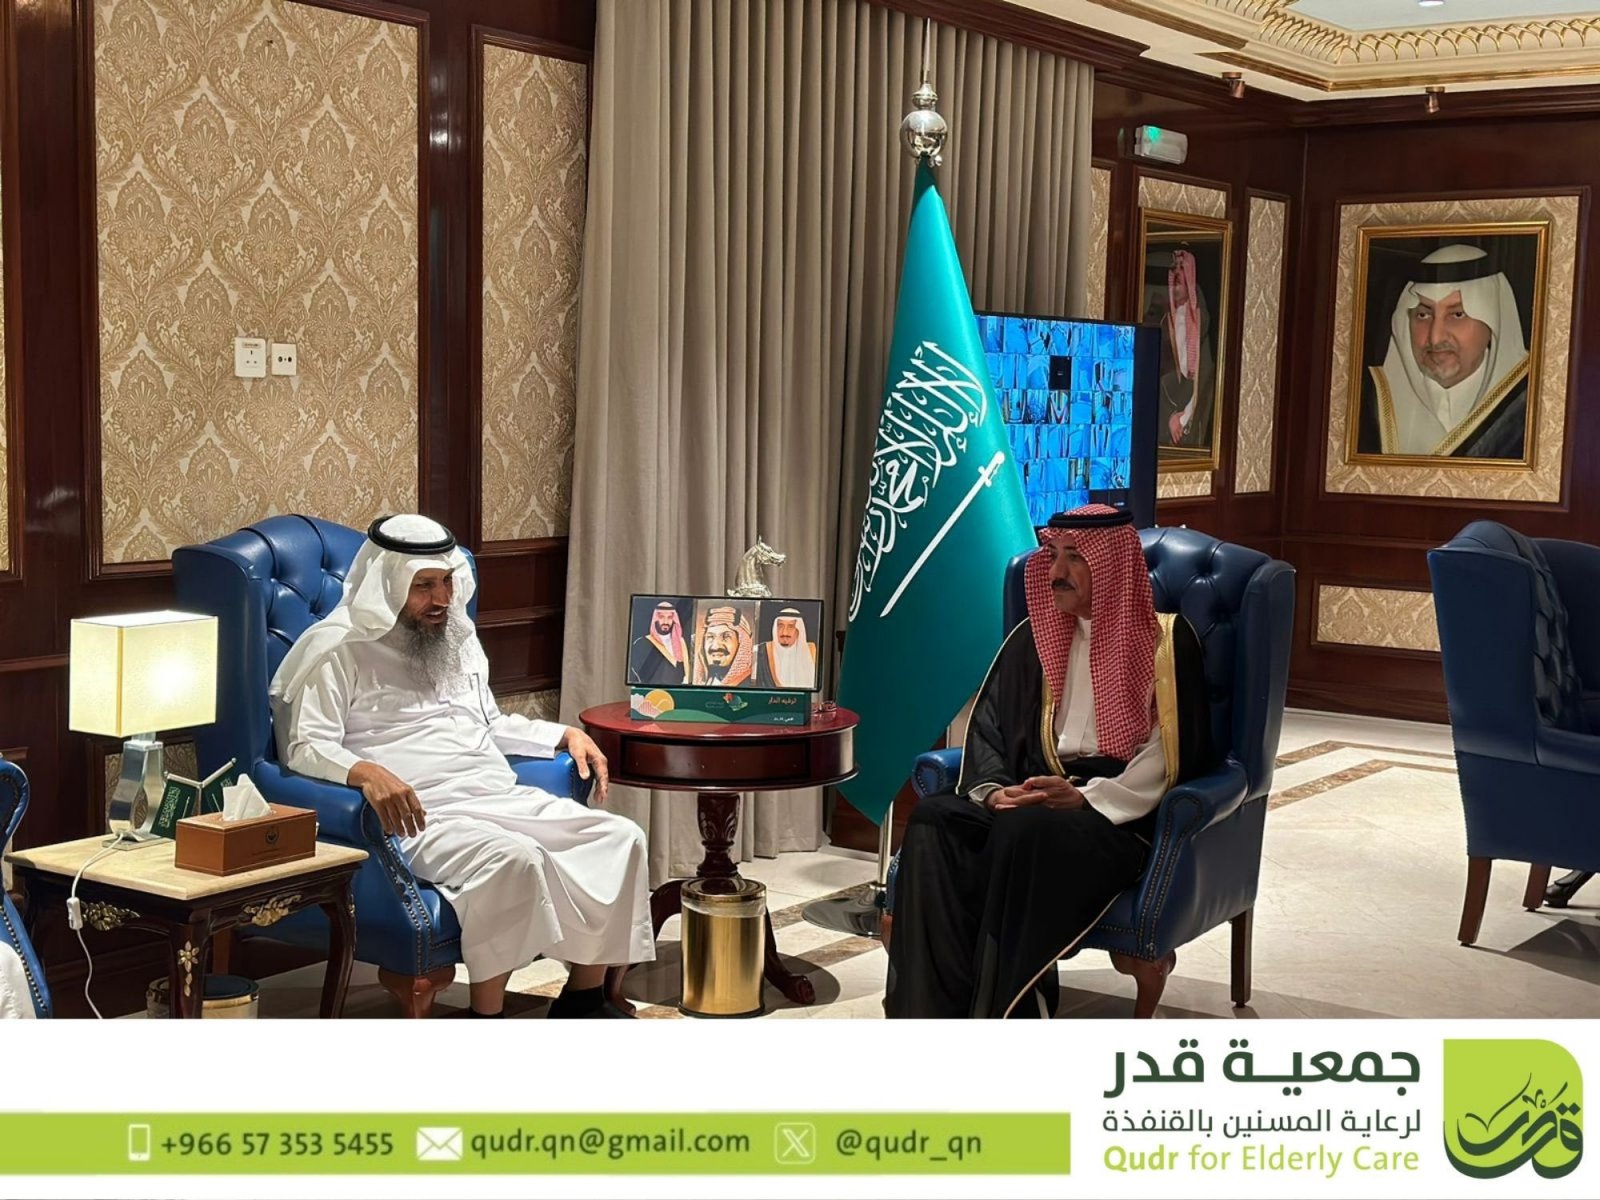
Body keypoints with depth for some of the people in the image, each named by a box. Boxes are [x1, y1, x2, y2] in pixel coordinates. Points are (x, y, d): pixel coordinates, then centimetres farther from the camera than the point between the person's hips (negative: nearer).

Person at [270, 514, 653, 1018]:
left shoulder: (458, 639, 23)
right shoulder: (340, 650, -2)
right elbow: (305, 748, -12)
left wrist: (566, 735, 20)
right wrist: (366, 773, -32)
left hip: (504, 798, 8)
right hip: (422, 816, -8)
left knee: (620, 837, -10)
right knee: (511, 858, -36)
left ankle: (584, 1000, 1)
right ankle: (487, 1015, -23)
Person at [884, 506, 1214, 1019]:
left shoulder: (1166, 640, 2)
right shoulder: (1035, 635, 18)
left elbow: (1173, 752, -7)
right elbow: (988, 722, 14)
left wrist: (1086, 798, -17)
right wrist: (993, 789, -7)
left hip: (1123, 815, -5)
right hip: (1034, 798, 5)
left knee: (1024, 832, -37)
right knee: (934, 819, -24)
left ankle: (1000, 1018, -32)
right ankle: (940, 1016, -31)